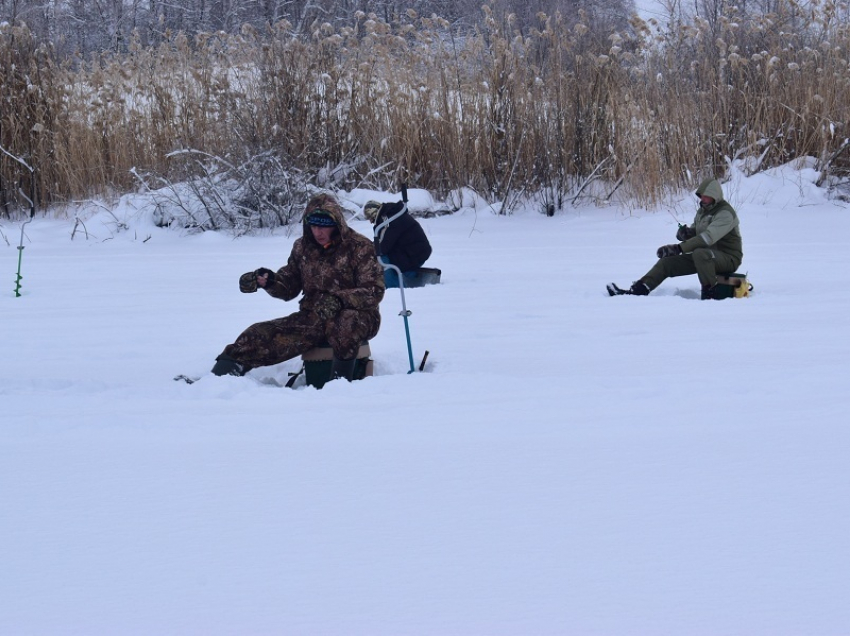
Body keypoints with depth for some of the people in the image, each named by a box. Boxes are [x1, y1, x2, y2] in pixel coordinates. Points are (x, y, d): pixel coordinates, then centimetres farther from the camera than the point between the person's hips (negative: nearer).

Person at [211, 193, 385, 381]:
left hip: (356, 313, -4)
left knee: (346, 323, -42)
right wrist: (269, 281, -9)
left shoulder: (360, 247, -9)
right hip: (313, 317, 5)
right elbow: (290, 288, 14)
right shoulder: (303, 247, 6)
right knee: (261, 335, -15)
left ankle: (340, 378, -30)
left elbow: (374, 291, -15)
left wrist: (339, 299, -31)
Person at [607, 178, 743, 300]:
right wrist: (686, 232, -10)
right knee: (667, 262, -4)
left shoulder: (725, 213, -18)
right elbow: (696, 233, 18)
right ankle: (636, 291, -12)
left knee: (700, 253, -40)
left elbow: (708, 237, -30)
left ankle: (710, 294, -32)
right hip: (705, 254, 8)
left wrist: (678, 248, -33)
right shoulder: (703, 210, 12)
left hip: (728, 257, -8)